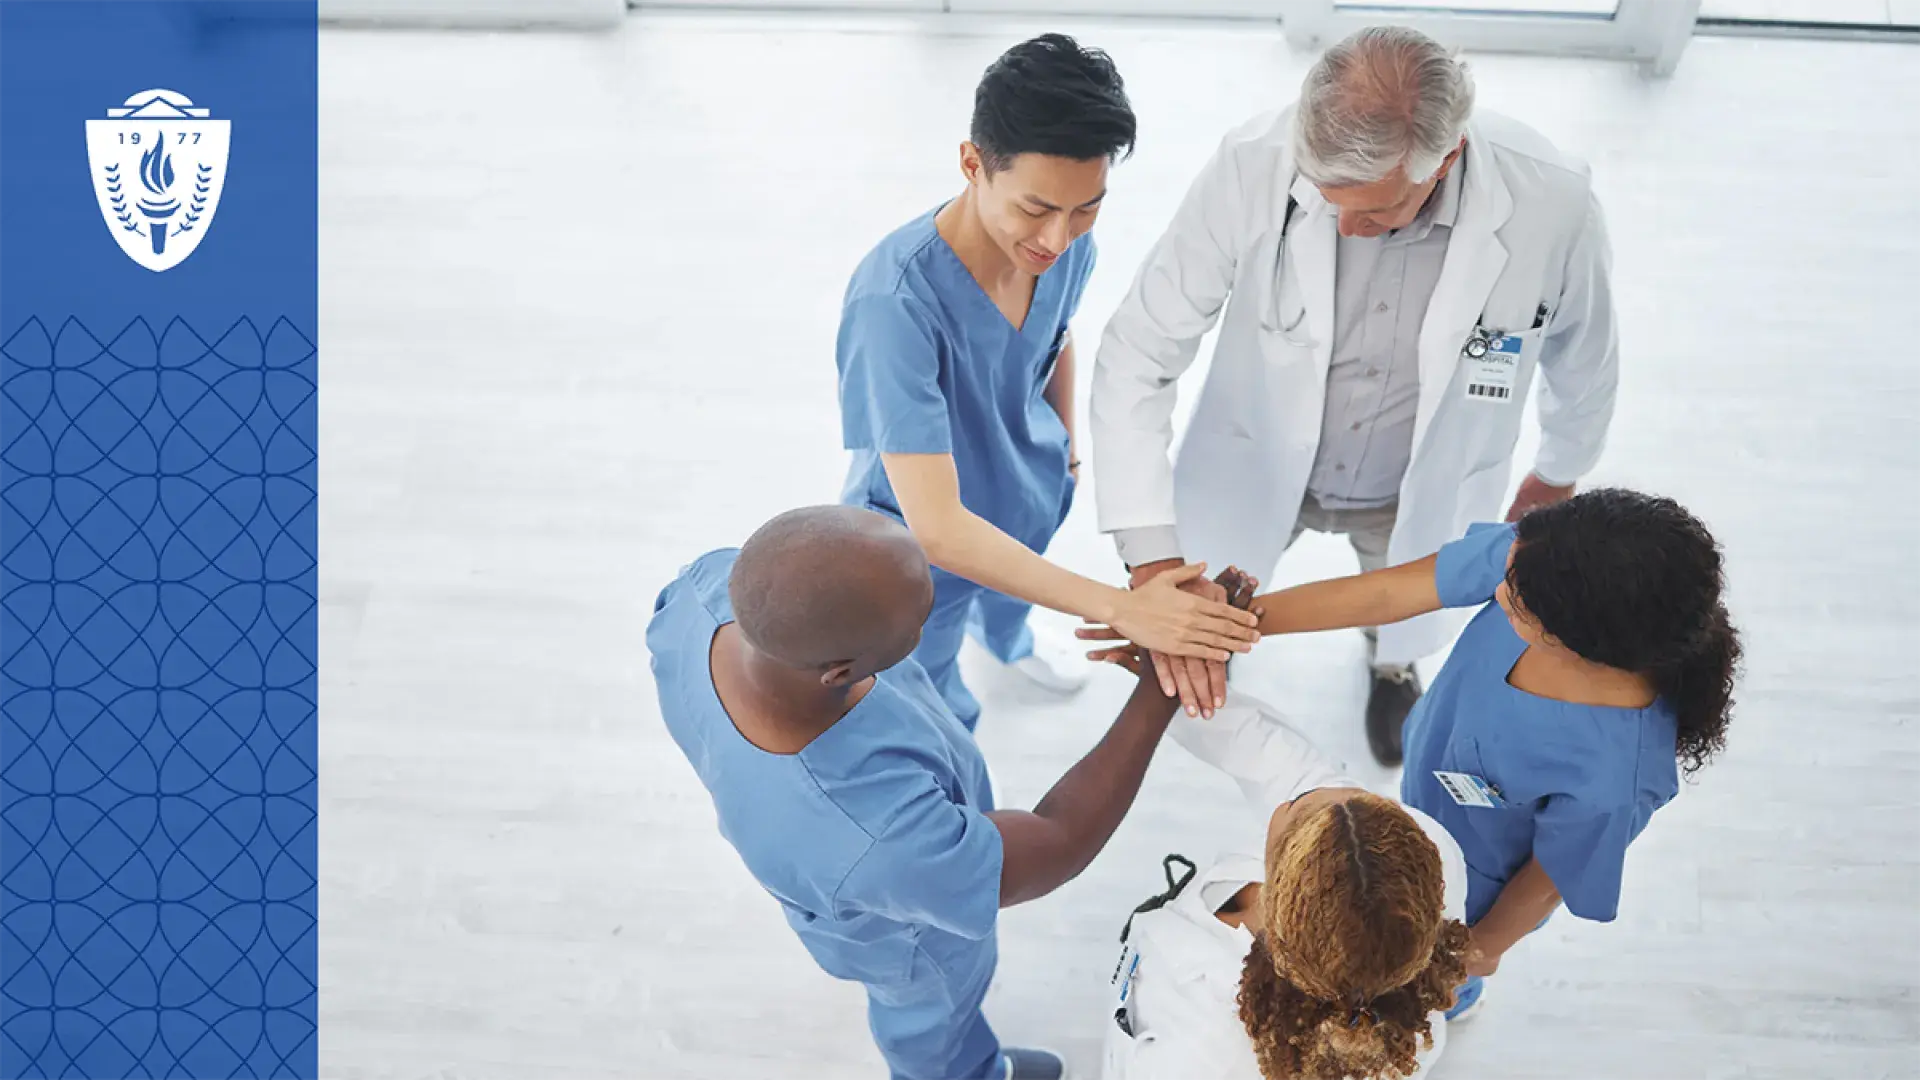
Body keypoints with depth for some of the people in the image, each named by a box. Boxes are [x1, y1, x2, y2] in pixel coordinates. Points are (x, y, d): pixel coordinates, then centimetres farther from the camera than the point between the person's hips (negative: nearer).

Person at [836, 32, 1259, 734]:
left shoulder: (1067, 243, -23)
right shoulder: (895, 300, -43)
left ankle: (1006, 641, 73)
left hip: (1029, 497, 6)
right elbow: (937, 528, -46)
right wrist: (1118, 607, -48)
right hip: (923, 545, -6)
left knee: (1012, 593, 37)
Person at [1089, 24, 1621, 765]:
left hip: (1419, 487, 1)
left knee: (1403, 612, 31)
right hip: (1257, 465, 0)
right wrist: (1152, 562, -39)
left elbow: (1583, 356, -9)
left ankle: (1390, 664, 69)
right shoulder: (1251, 167, -34)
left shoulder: (1552, 204, -31)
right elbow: (1136, 357, -30)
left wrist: (1560, 471, 10)